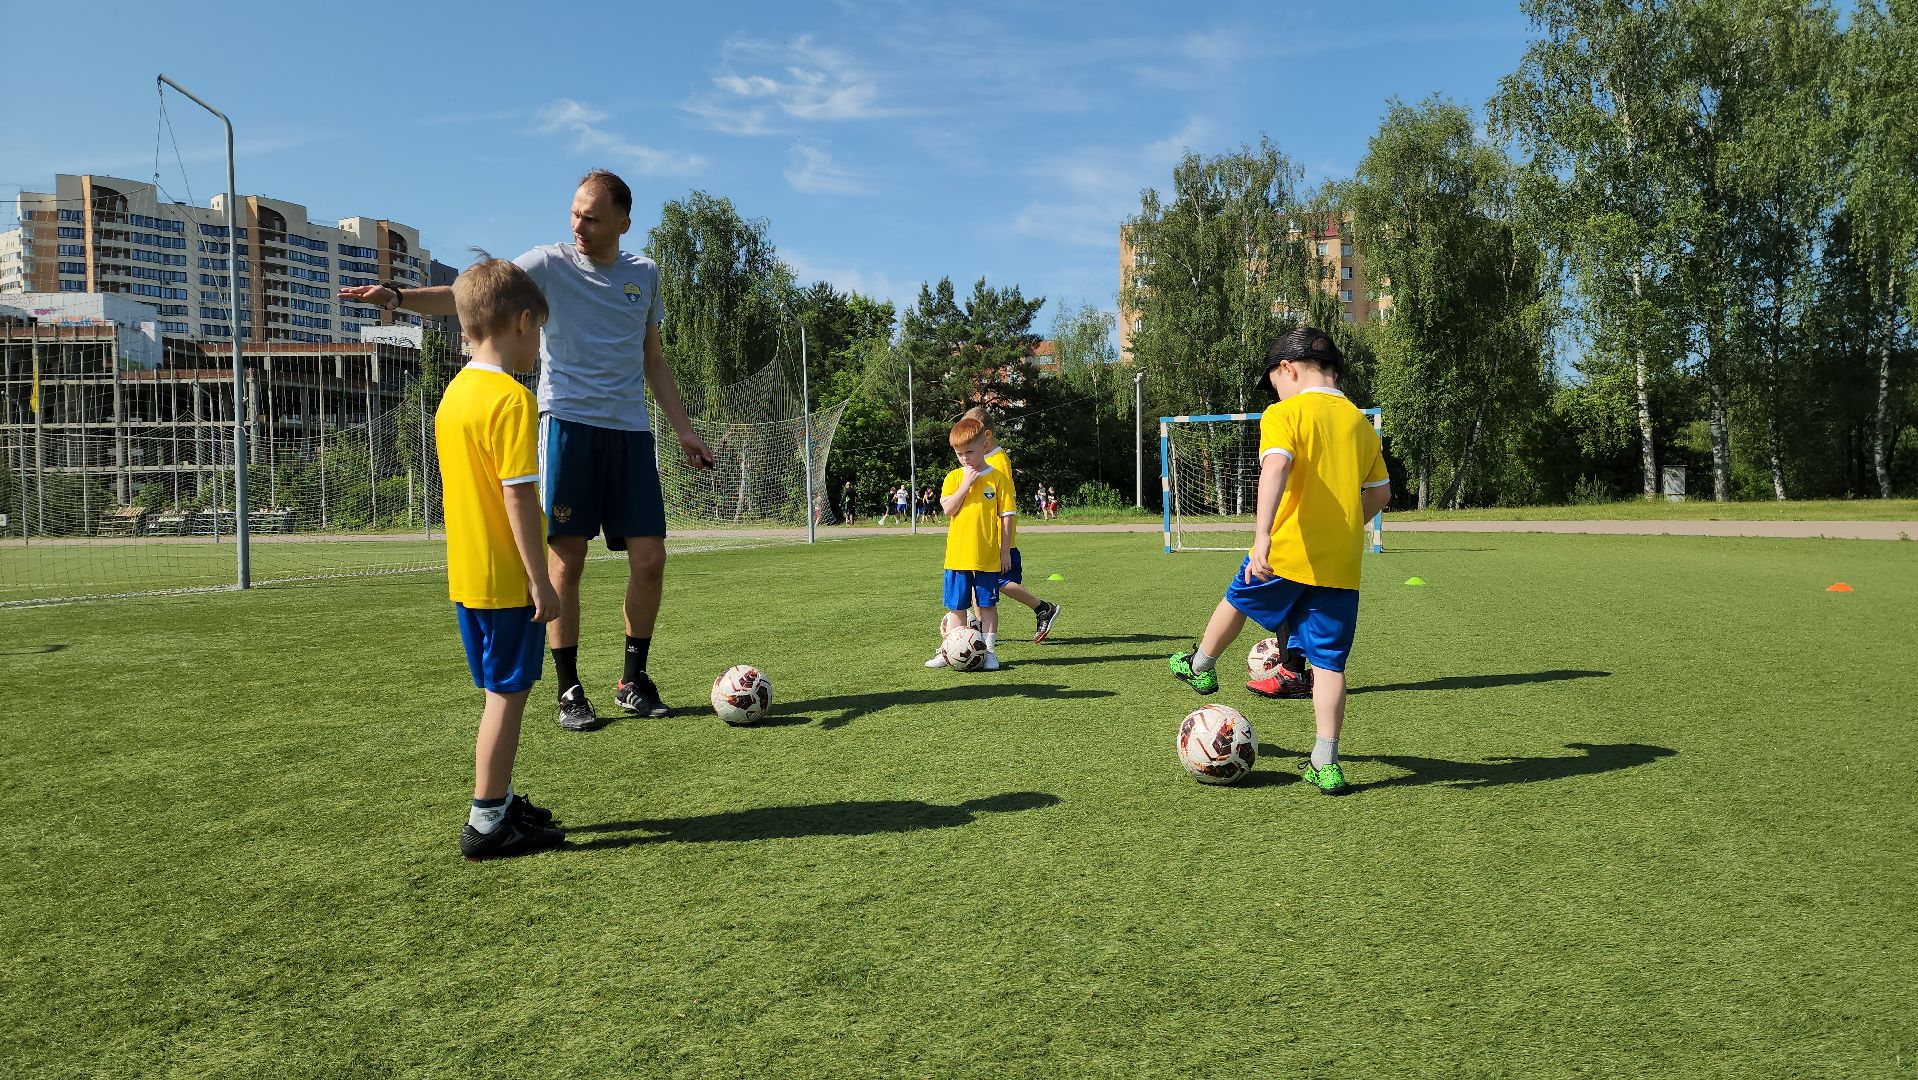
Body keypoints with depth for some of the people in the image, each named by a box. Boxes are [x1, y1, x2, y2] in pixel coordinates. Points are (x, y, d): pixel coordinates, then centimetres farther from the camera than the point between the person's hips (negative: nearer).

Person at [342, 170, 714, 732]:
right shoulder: (549, 263, 1)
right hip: (568, 423, -3)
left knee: (649, 558, -1)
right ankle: (568, 690, 10)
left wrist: (684, 429, 17)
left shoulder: (644, 273, 13)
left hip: (631, 431, 4)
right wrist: (398, 295, -30)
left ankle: (634, 680, 15)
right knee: (566, 561, -3)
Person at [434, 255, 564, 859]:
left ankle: (499, 802, 29)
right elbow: (518, 497, -20)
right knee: (508, 695, 1)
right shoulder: (512, 400, -17)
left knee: (500, 692, 18)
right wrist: (541, 580, -17)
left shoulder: (453, 394, 11)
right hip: (507, 580, -9)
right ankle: (487, 825, 9)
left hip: (465, 576, 9)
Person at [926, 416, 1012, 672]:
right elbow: (948, 509, -8)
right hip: (957, 554, 2)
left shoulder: (998, 478, -2)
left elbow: (1005, 515, -1)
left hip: (988, 556, -2)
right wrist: (966, 483, -14)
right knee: (956, 605, 9)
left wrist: (1005, 550, -3)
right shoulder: (954, 477, 5)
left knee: (987, 605, 7)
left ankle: (989, 651, 15)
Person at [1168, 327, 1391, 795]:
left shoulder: (1284, 413, -6)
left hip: (1286, 551, -4)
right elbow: (1380, 493, 18)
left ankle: (1199, 666, 47)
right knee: (1329, 663, 7)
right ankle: (1325, 763, 7)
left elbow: (1276, 465, -25)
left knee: (1238, 600, 25)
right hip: (1342, 564, 4)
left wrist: (1262, 533, -34)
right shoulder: (1361, 422, 13)